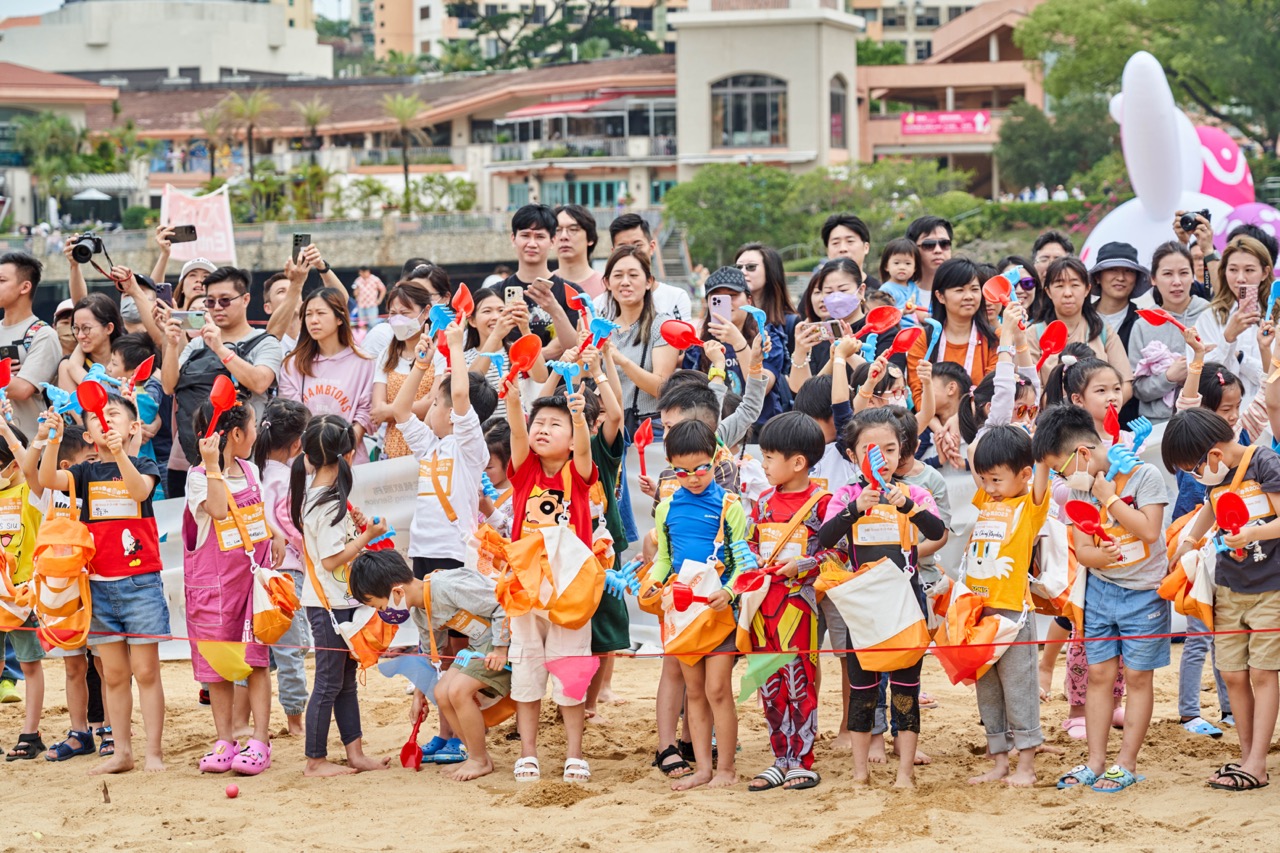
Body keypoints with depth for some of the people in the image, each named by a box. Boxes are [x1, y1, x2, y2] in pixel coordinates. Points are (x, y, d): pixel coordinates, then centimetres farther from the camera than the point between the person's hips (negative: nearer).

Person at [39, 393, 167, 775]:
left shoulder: (144, 467, 1)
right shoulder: (86, 473, 8)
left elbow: (140, 489, -22)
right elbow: (48, 479, -10)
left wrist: (119, 453, -38)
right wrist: (53, 441, -27)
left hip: (140, 582, -3)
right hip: (99, 585, 3)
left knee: (145, 671, -2)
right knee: (114, 675, 8)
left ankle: (154, 752, 2)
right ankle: (122, 752, 14)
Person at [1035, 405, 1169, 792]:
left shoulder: (1144, 475, -14)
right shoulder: (1080, 489, 1)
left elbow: (1149, 530, -22)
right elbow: (1082, 549, -1)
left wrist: (1106, 494, -20)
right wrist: (1100, 555, -25)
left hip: (1144, 591, -5)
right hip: (1100, 589, 5)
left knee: (1137, 675, 1)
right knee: (1099, 674, 6)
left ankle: (1126, 764, 8)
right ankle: (1095, 761, 13)